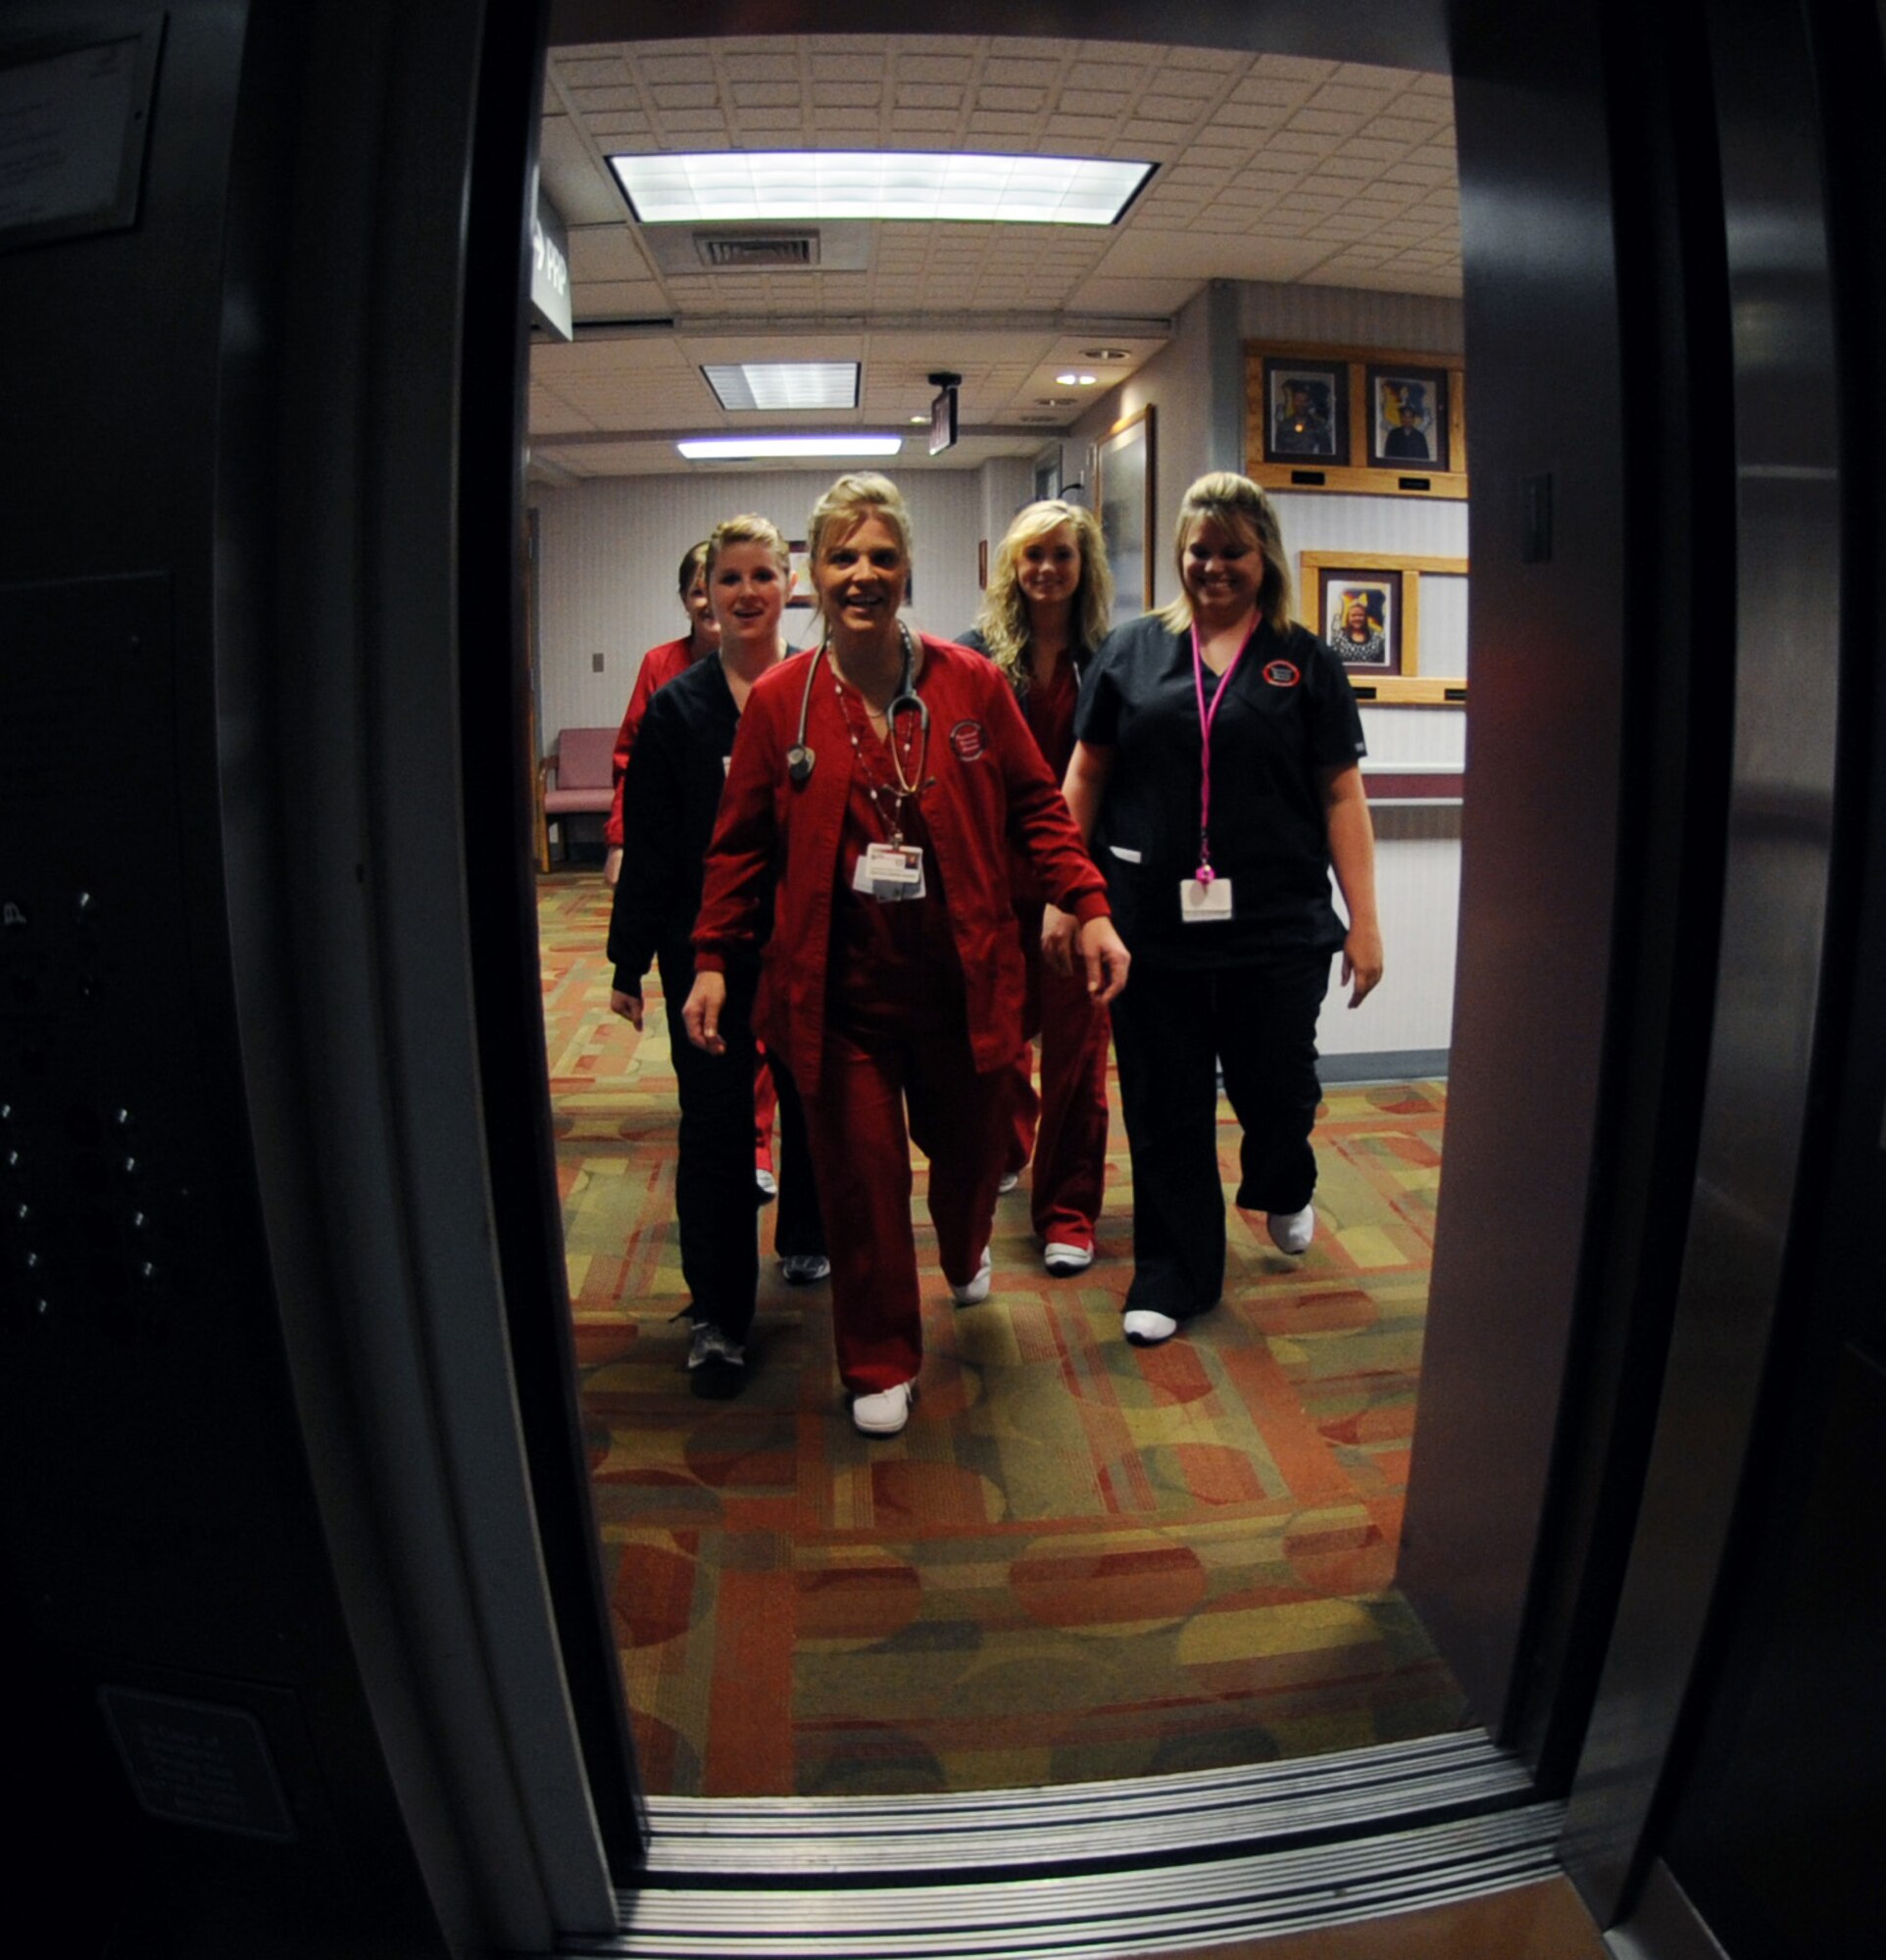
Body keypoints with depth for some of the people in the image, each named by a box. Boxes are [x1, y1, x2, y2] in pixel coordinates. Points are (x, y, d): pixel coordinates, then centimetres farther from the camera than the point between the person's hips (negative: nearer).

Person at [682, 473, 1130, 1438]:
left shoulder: (972, 684, -1)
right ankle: (879, 1365, 28)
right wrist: (712, 960, 1)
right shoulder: (779, 700, -2)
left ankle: (967, 1257, 57)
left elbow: (1036, 805, 4)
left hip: (962, 979, 2)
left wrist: (1089, 907, -6)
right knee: (861, 1176, 5)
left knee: (968, 1147, 19)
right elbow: (741, 844, 4)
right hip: (835, 988, -1)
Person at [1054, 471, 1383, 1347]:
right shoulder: (1135, 649, 7)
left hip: (1276, 929, 0)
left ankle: (1282, 1190, 45)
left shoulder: (1305, 661, 5)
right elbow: (1085, 774, 9)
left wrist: (1363, 921, -2)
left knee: (1278, 1092, 9)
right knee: (1163, 1110, 8)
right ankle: (1171, 1273, 25)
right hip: (1151, 927, 1)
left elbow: (1341, 793, 2)